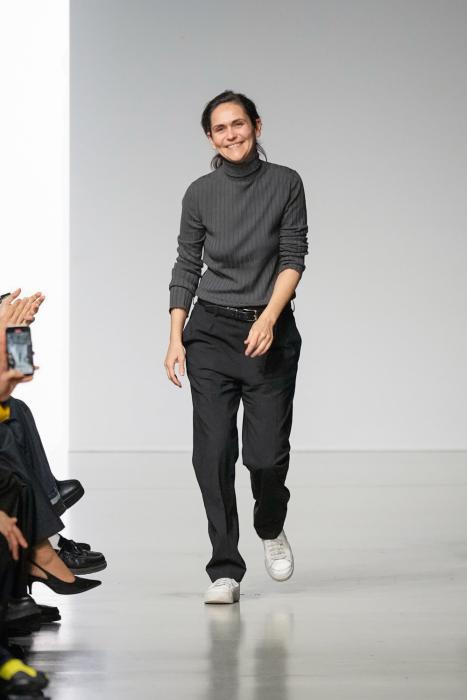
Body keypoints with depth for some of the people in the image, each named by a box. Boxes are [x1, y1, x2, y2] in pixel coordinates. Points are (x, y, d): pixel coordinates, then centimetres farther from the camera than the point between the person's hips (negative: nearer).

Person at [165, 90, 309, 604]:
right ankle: (225, 571, 0)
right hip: (211, 332, 1)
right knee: (213, 451, -7)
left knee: (267, 453, -4)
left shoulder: (285, 184, 0)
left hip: (271, 331, -1)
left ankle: (270, 528, 30)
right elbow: (186, 267, 7)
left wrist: (268, 318, -16)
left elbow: (293, 257, -4)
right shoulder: (200, 194, 3)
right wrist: (176, 339, 0)